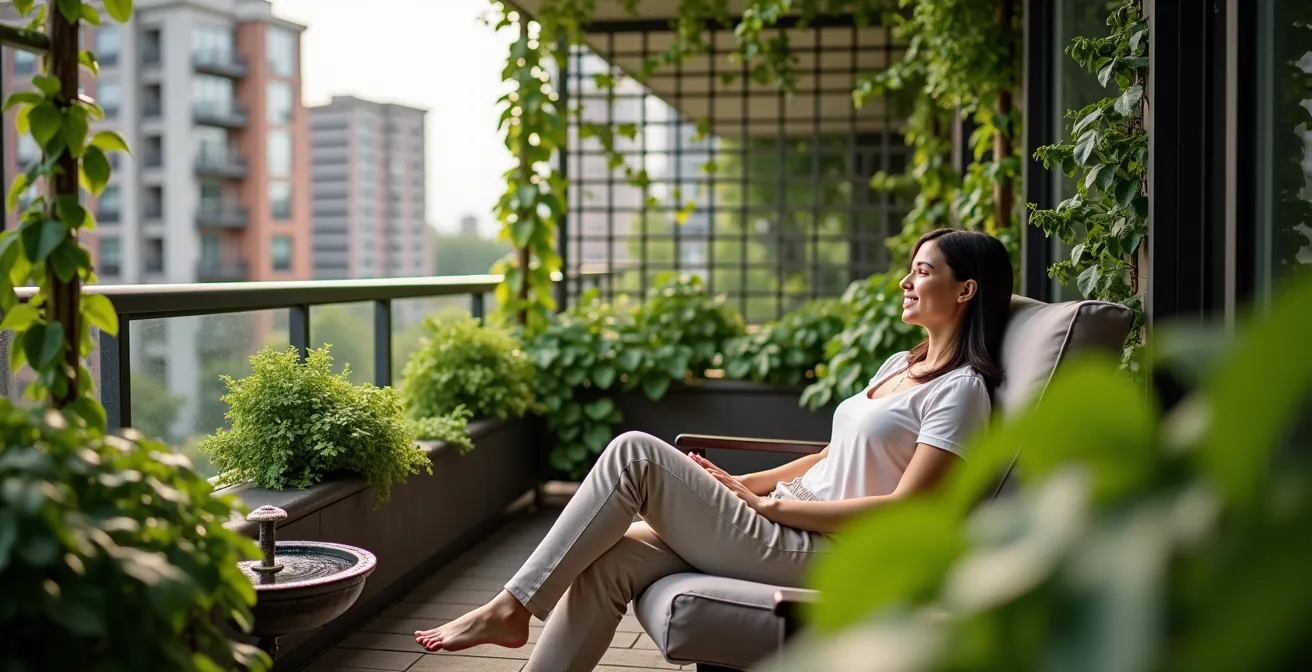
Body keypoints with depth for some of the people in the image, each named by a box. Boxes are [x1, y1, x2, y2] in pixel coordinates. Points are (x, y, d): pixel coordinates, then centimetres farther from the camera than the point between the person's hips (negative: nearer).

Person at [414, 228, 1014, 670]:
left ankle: (512, 607, -8)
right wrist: (744, 485, 10)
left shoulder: (961, 389, -9)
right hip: (789, 525, 8)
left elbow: (903, 511, -16)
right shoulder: (900, 365, 20)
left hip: (815, 555, -8)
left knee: (634, 453, -16)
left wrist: (772, 503, -13)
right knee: (609, 559, -10)